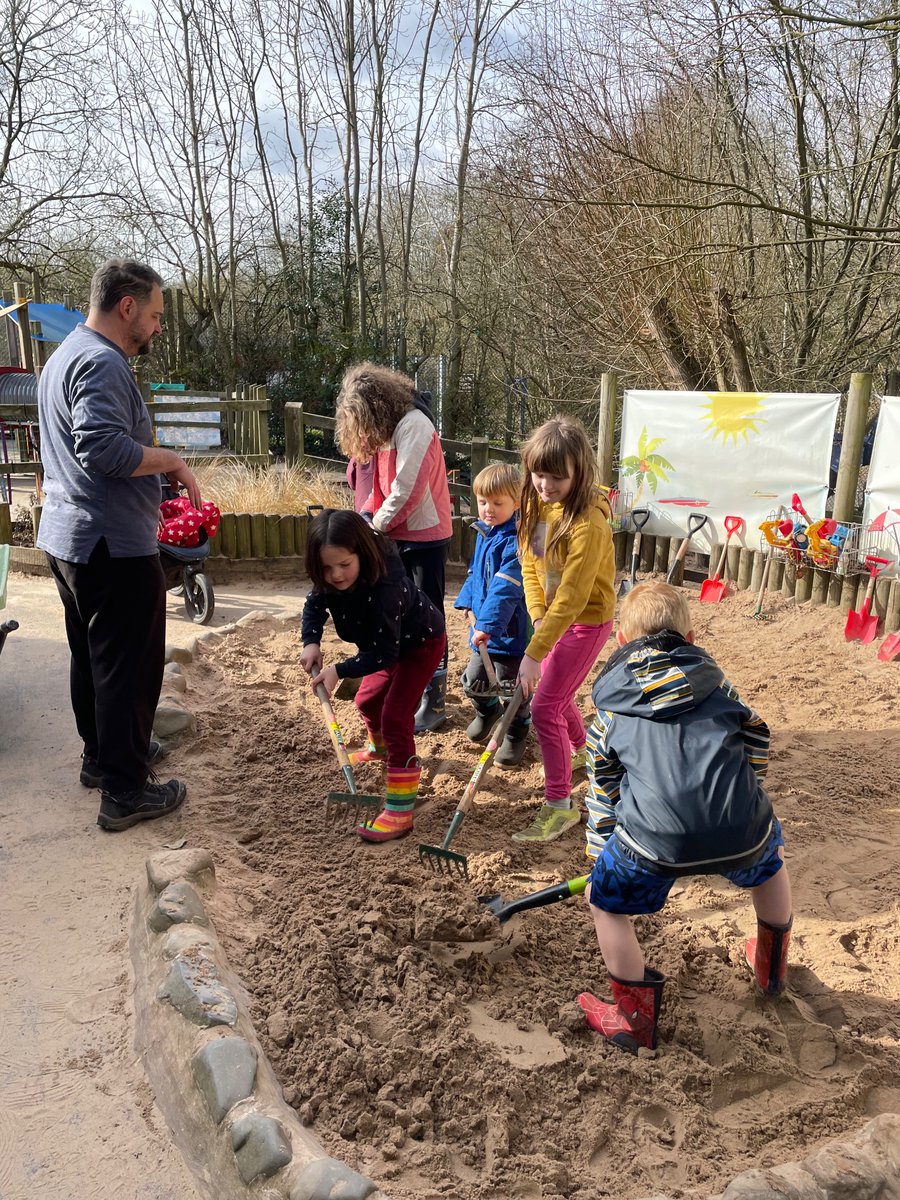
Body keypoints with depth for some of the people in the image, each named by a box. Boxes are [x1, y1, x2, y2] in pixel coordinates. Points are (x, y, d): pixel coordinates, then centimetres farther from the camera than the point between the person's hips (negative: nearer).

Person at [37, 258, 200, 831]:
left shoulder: (67, 354, 18)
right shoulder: (102, 363, -17)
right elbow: (103, 448, -29)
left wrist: (157, 475, 17)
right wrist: (172, 461, -16)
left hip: (69, 539, 11)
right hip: (114, 546, -11)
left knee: (93, 656, 20)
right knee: (130, 665, -3)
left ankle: (101, 753, 35)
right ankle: (124, 791, 5)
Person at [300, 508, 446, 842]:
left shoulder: (383, 589, -42)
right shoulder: (330, 581, -20)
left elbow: (383, 653, -37)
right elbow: (314, 606, 0)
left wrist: (339, 671, -40)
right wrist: (311, 642, -17)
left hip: (421, 643, -8)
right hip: (390, 643, 8)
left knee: (395, 715, -18)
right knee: (368, 699, 24)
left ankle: (400, 811, -15)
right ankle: (380, 747, 57)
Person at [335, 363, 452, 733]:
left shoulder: (413, 425, -18)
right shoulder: (385, 429, 11)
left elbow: (407, 491, -23)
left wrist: (378, 524, -9)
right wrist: (367, 514, -3)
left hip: (424, 536, -9)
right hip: (398, 536, 9)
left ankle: (434, 702, 9)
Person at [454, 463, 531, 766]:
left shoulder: (515, 542, -21)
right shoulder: (483, 533, 6)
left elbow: (505, 590, -28)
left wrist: (488, 624, -32)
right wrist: (467, 603, 5)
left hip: (509, 631, -8)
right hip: (482, 627, 8)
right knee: (473, 682, 17)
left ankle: (516, 734, 33)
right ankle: (487, 712, 48)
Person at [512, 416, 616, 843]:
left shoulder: (588, 523, -30)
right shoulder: (535, 505, -6)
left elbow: (571, 598, -31)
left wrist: (534, 652, -31)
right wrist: (538, 616, -7)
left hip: (586, 620, -8)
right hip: (554, 614, 8)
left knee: (545, 707, -10)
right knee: (556, 692, 24)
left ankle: (559, 804, 5)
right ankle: (582, 750, 53)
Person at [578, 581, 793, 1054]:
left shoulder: (610, 712, 20)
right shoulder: (713, 679, 23)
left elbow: (602, 793, 23)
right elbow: (757, 741, 25)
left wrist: (600, 857, 34)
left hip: (657, 839, -3)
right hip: (741, 828, 4)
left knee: (606, 902, 22)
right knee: (770, 862, 38)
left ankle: (636, 1019, 29)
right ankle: (772, 966, 57)